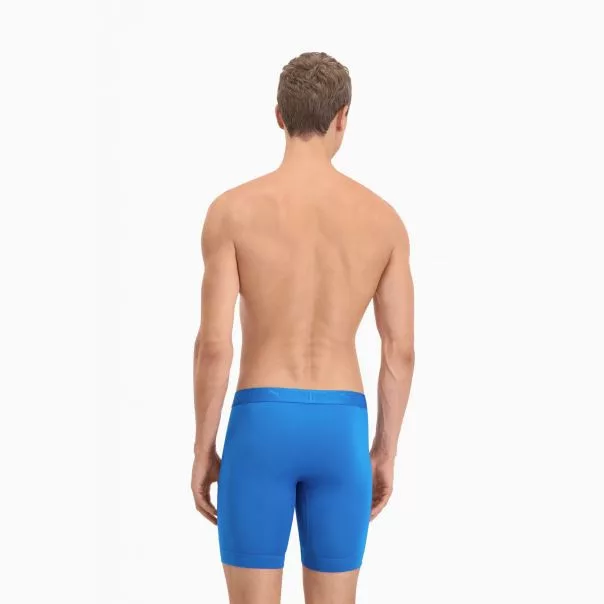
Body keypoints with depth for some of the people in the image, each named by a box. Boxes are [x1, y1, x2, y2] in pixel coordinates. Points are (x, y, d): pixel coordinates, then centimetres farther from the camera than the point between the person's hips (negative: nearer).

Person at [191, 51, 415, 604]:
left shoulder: (232, 210, -7)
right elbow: (401, 351, 1)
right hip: (340, 431, 2)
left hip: (260, 428, -2)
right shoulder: (383, 217, 0)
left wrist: (203, 449, 1)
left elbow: (213, 344, -11)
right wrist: (385, 451, 13)